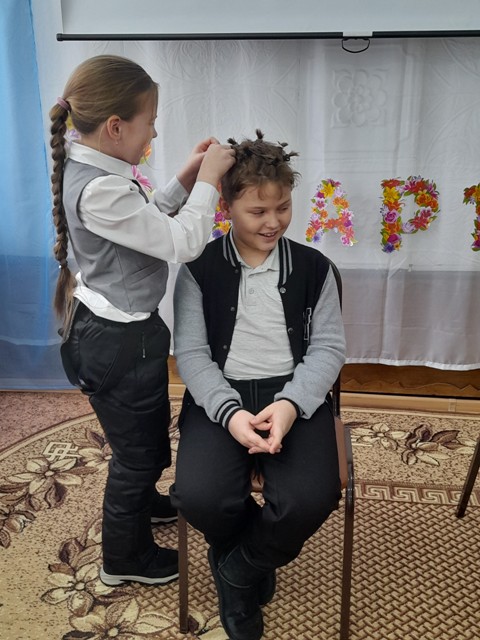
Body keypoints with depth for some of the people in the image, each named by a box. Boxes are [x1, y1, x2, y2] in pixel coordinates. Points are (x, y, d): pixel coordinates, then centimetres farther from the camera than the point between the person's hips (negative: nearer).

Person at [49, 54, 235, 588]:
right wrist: (208, 178, -17)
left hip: (116, 330, 10)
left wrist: (185, 179, 1)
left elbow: (147, 221, 11)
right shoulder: (100, 190, -30)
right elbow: (182, 243, -27)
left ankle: (141, 500, 59)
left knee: (148, 431, 31)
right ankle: (124, 558, 37)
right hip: (120, 342, -10)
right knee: (136, 447, 12)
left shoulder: (90, 170, 2)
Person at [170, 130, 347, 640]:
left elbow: (328, 347, 3)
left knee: (311, 500, -26)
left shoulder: (313, 268, 7)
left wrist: (290, 403, -16)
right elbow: (191, 353, -1)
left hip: (295, 395, 1)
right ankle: (256, 567, 12)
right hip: (220, 396, 0)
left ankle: (237, 575, 8)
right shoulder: (199, 269, 3)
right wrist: (230, 412, -19)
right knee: (199, 497, -26)